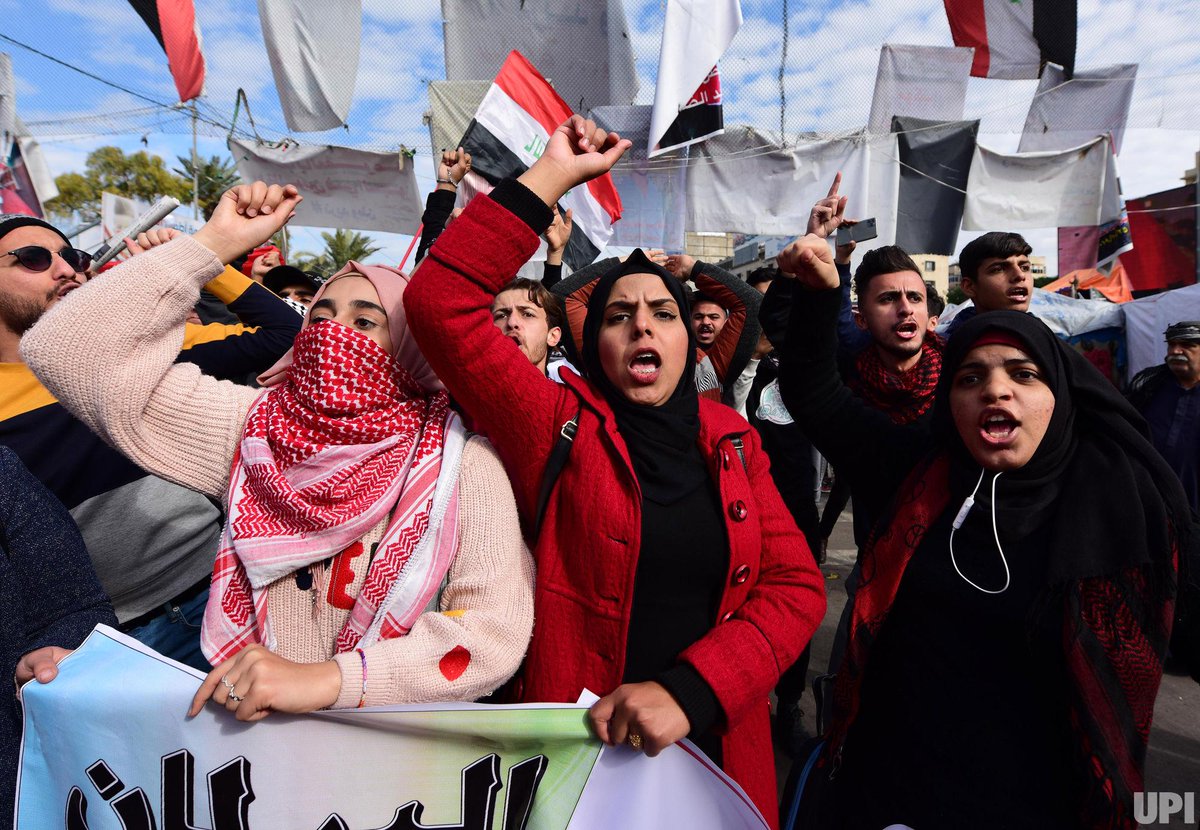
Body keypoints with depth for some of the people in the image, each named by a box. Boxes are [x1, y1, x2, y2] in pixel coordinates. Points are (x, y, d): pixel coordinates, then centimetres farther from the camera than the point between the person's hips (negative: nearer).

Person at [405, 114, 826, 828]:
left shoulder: (733, 442, 1)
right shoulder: (560, 426, -9)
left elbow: (797, 586, -6)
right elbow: (440, 304, -19)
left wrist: (687, 690, -20)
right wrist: (552, 176, -17)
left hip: (717, 748, 3)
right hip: (577, 750, -2)